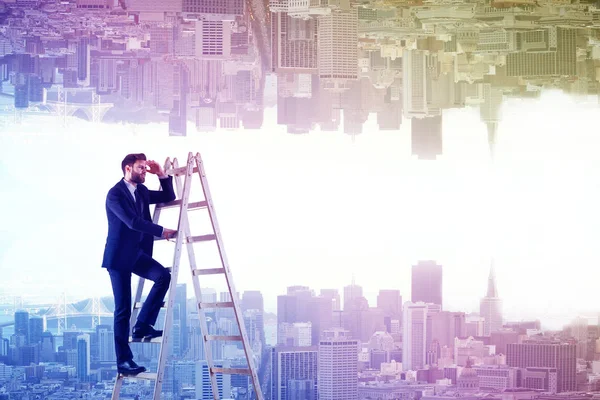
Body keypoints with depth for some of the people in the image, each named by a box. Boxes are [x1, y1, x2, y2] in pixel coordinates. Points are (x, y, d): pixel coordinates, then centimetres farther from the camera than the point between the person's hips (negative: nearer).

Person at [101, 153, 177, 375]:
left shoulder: (142, 191, 11)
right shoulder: (115, 194, -14)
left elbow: (168, 197, 19)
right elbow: (133, 221, -24)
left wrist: (162, 175, 4)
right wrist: (162, 231, -24)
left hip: (138, 252, 7)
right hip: (119, 255, -7)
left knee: (163, 275, -18)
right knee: (123, 309, -6)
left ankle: (143, 326, -5)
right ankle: (123, 361, 1)